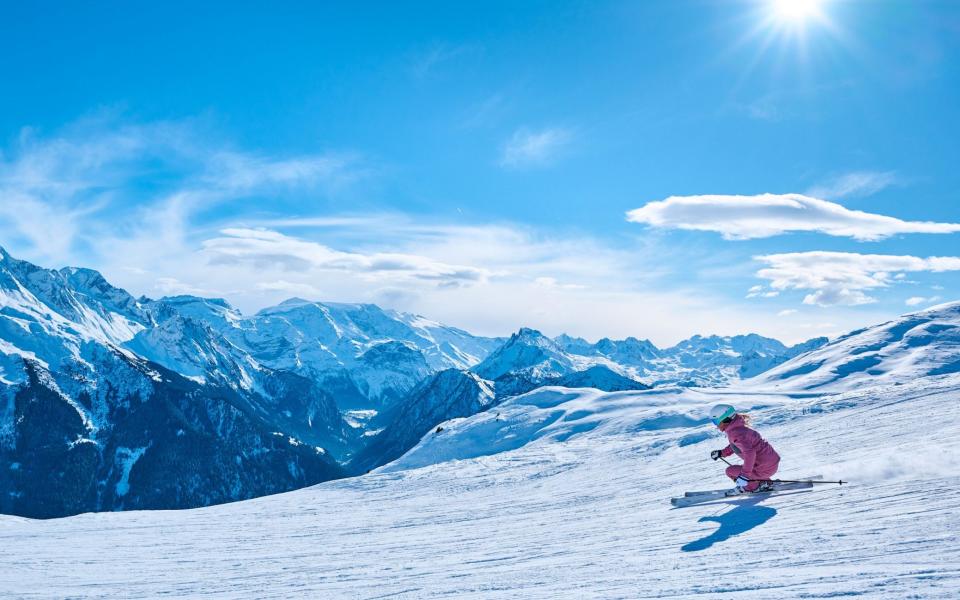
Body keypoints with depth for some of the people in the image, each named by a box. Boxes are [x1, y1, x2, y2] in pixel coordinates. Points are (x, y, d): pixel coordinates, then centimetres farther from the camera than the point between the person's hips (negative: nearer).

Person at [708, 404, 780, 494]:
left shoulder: (735, 432, -22)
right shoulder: (738, 426, 8)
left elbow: (749, 452, -33)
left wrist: (744, 475, -32)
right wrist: (722, 453, 22)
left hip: (765, 469, -10)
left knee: (730, 471, -3)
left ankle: (755, 486, 5)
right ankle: (763, 482, 17)